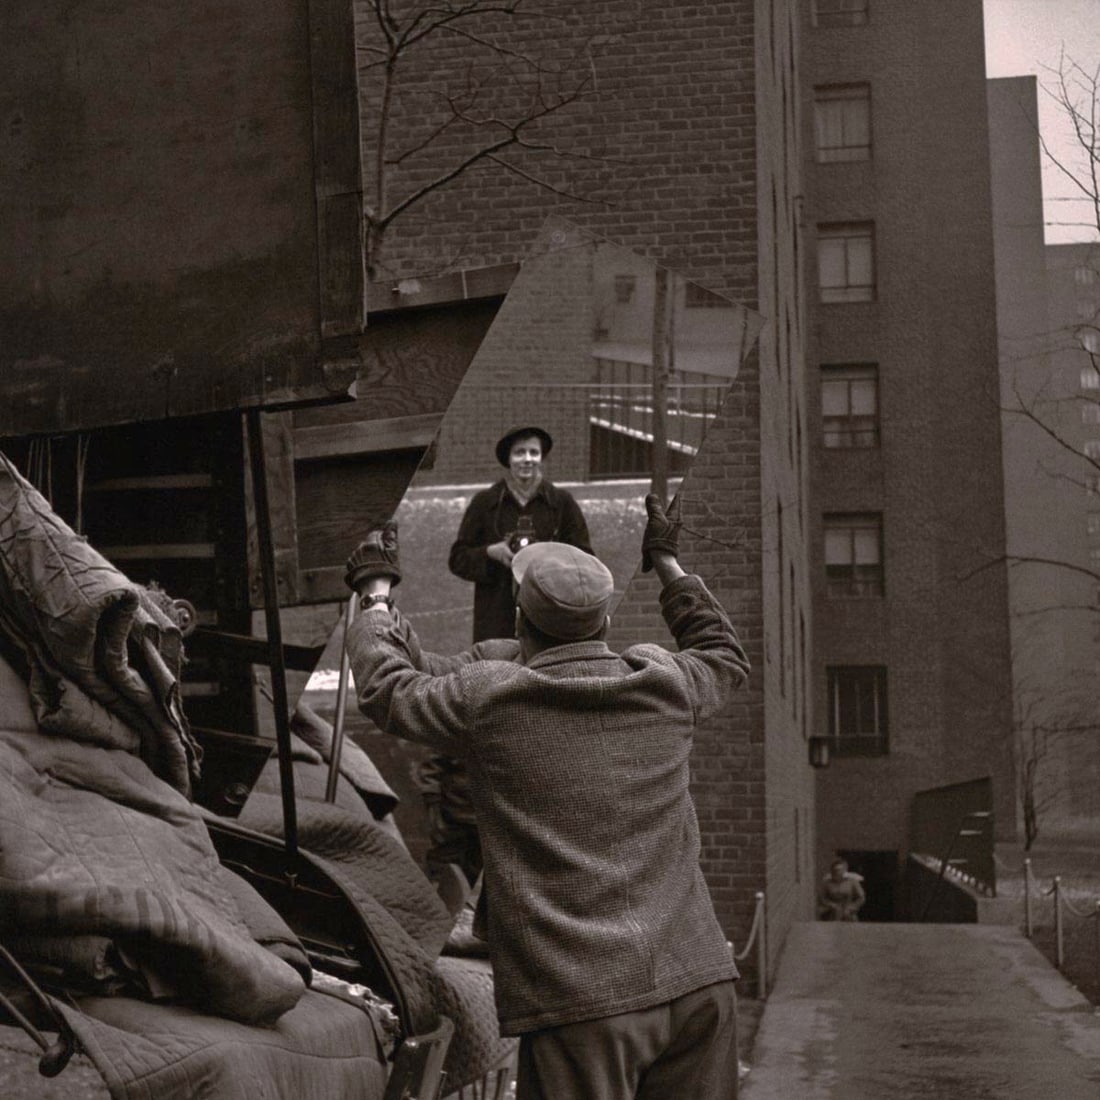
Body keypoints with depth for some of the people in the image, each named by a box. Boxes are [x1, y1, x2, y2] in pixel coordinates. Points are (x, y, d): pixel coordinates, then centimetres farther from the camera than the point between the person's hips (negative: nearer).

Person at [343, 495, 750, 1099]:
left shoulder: (489, 698, -3)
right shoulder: (663, 684, 8)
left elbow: (387, 686, 15)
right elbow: (725, 655, 32)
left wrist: (375, 595, 31)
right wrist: (668, 565, 43)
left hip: (577, 998, -4)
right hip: (695, 980, 4)